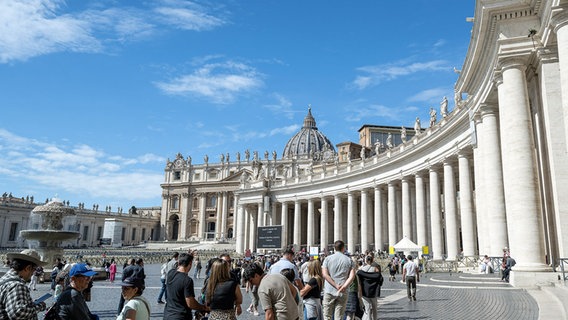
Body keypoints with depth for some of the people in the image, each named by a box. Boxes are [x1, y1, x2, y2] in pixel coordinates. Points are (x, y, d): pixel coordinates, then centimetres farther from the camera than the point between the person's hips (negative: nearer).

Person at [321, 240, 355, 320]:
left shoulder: (327, 259, 2)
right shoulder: (349, 260, 4)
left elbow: (325, 274, -8)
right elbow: (352, 276, -7)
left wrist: (336, 286, -10)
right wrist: (343, 287, -13)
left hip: (329, 291, -1)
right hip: (342, 293, 1)